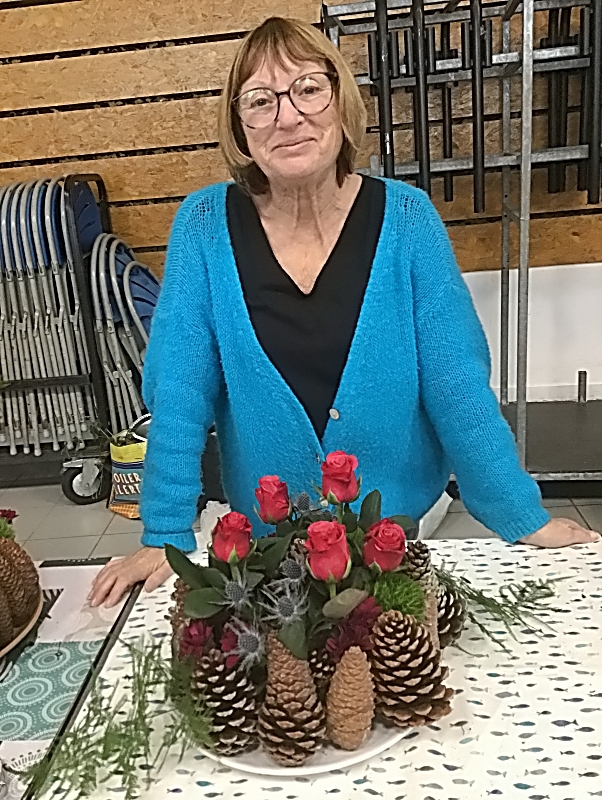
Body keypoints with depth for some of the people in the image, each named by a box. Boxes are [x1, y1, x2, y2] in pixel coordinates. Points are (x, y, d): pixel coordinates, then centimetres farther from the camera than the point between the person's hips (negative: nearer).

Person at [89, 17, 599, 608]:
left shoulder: (405, 218, -11)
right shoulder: (204, 226, -11)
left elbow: (457, 384, -10)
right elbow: (178, 393, -11)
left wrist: (525, 519, -9)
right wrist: (165, 537, -11)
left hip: (405, 519, 0)